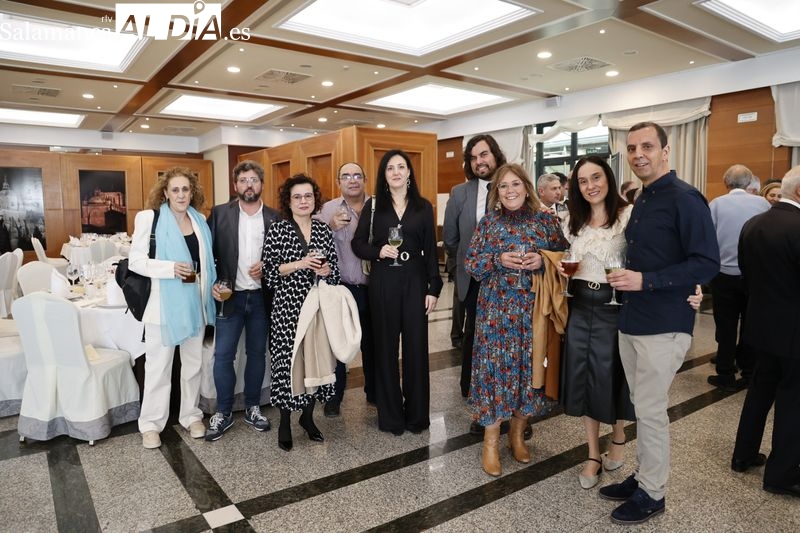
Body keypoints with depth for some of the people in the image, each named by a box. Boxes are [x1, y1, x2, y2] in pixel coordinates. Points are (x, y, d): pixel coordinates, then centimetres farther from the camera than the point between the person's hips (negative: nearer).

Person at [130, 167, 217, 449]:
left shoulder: (200, 220, 8)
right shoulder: (149, 218, -6)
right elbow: (136, 261, -9)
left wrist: (212, 286, 3)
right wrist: (171, 268, -22)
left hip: (194, 302, 5)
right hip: (163, 303, -4)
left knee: (193, 363, 15)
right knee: (158, 366, 5)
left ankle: (191, 414, 30)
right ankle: (151, 423, 20)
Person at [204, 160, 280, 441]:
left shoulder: (275, 218, 3)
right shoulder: (219, 213, 0)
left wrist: (267, 267, -11)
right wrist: (212, 283, -10)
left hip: (261, 297, 1)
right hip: (230, 295, -1)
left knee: (257, 353, 12)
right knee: (223, 355, 1)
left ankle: (252, 407, 27)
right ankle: (223, 412, 16)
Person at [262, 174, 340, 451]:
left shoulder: (323, 229, 9)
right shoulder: (277, 229, -2)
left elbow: (335, 265, 14)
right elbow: (269, 270, -6)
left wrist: (327, 270, -8)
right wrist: (299, 264, -17)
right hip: (288, 307, -3)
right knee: (287, 361, -1)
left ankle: (308, 416, 27)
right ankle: (284, 422, 17)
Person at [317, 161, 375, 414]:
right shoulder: (329, 209, 0)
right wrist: (330, 227, -23)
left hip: (372, 288, 2)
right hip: (340, 288, -1)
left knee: (372, 343, 15)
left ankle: (374, 392, 32)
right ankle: (334, 397, 25)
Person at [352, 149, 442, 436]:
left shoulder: (423, 206, 5)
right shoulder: (373, 205, 4)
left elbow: (430, 250, 3)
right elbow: (358, 244, 5)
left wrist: (434, 288, -2)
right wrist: (378, 251, -15)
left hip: (414, 281, 1)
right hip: (383, 282, 0)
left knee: (416, 346, 4)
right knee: (386, 346, 6)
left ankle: (417, 414, 20)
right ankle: (390, 415, 19)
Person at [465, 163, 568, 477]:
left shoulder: (547, 220, 4)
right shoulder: (488, 223, 3)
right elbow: (471, 264, 1)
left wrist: (542, 260, -13)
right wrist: (498, 260, -15)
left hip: (534, 308, 1)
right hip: (496, 308, -1)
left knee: (529, 366, 8)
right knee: (495, 366, 0)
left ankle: (517, 434, 29)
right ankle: (491, 442, 15)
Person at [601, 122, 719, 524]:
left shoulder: (684, 199, -13)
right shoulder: (641, 201, 14)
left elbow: (707, 264, -19)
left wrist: (645, 280, -23)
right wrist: (625, 277, 8)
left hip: (663, 326, -8)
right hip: (632, 321, 8)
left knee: (650, 410, 2)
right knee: (641, 406, 16)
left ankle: (652, 494, 19)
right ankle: (643, 476, 32)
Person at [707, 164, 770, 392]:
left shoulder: (717, 204, -7)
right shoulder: (762, 203, -3)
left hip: (725, 273, -1)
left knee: (726, 327, 8)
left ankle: (726, 375, 14)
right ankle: (749, 373, 23)